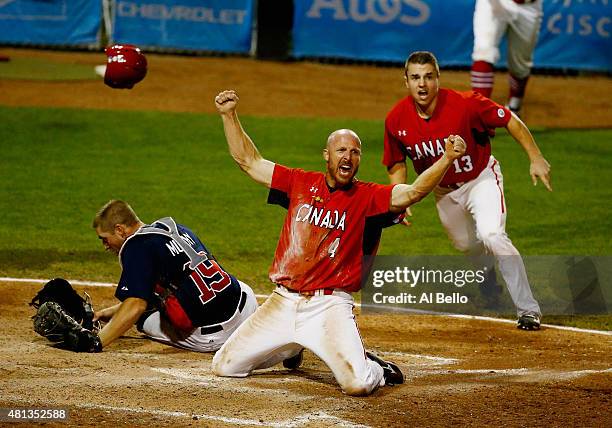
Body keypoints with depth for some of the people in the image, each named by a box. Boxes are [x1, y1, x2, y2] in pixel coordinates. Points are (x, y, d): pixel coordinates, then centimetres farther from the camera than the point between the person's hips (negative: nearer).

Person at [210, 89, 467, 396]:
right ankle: (292, 348, 34)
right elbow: (249, 161, 12)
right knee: (223, 367, 7)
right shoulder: (300, 183, 8)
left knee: (358, 384, -25)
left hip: (330, 306, -4)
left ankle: (376, 369, 16)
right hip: (283, 302, 4)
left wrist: (447, 159, -33)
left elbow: (413, 192, -19)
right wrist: (229, 116, 5)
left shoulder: (368, 197, -2)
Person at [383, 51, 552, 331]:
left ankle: (528, 309, -18)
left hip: (481, 179, -5)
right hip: (444, 191, 5)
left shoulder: (465, 104, -28)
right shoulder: (397, 119, -17)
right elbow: (397, 163, 0)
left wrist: (536, 158, -21)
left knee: (492, 236, -26)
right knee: (466, 245, 20)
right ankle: (489, 276, 57)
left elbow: (510, 120, -17)